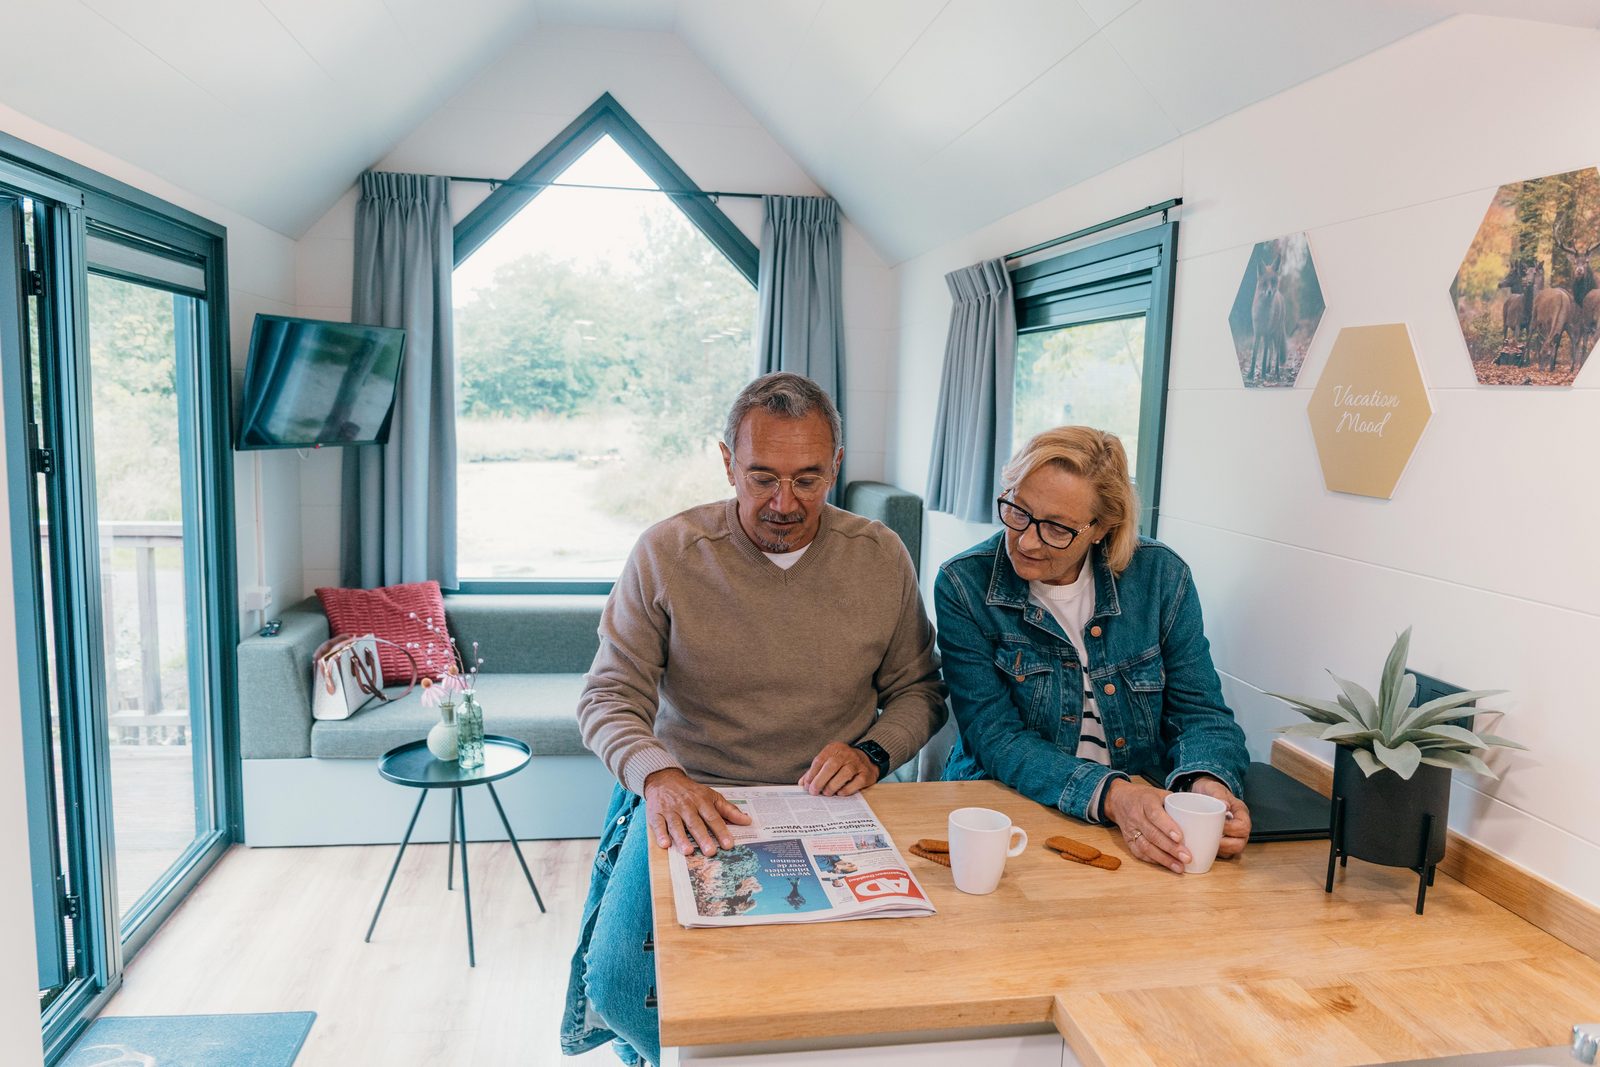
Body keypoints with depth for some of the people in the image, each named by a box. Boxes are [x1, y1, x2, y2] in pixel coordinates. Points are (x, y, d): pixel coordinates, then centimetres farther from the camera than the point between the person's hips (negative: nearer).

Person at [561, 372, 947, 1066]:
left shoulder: (881, 556, 0)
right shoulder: (666, 553, -6)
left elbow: (918, 690, 9)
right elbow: (609, 698, -5)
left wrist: (872, 753, -11)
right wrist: (660, 776, -25)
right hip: (689, 802, 0)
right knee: (617, 978, -19)